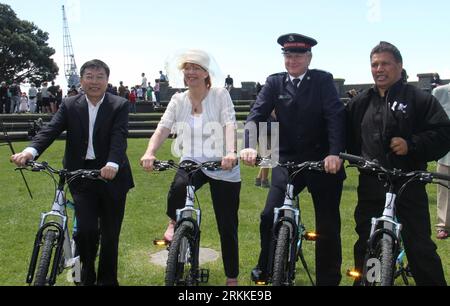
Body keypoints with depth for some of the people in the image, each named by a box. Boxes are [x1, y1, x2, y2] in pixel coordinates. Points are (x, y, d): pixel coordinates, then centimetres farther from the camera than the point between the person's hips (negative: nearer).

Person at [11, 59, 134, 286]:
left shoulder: (119, 105, -3)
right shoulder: (70, 105, 5)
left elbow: (119, 137, -18)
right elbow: (51, 130, -8)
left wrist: (113, 164, -36)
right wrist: (30, 151, -27)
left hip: (111, 176, -1)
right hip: (81, 176, 1)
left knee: (110, 233, 9)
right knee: (86, 229, -8)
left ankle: (107, 280, 28)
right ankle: (87, 276, 20)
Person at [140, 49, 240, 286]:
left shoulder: (220, 95, -5)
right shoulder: (178, 100, 4)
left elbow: (230, 124, -20)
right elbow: (163, 128, -8)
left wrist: (230, 153, -39)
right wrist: (150, 153, -27)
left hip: (223, 167, -2)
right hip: (192, 162, 2)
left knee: (227, 226, 5)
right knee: (178, 188, -35)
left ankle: (232, 278, 25)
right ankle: (174, 222, 1)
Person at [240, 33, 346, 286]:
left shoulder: (323, 80, -1)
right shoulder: (274, 83, 4)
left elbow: (336, 116, -13)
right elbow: (257, 114, -7)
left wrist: (335, 153, -28)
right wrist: (249, 146, -26)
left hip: (323, 161, -1)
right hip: (287, 160, 1)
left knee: (328, 225, 7)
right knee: (270, 216, -8)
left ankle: (329, 279, 25)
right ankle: (265, 270, 16)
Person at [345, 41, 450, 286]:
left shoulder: (420, 99, -1)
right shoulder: (360, 103, 12)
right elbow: (348, 137, 18)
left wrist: (411, 145, -19)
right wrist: (357, 159, 3)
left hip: (408, 186, -4)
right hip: (370, 189, 4)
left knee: (420, 247, 1)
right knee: (365, 246, 14)